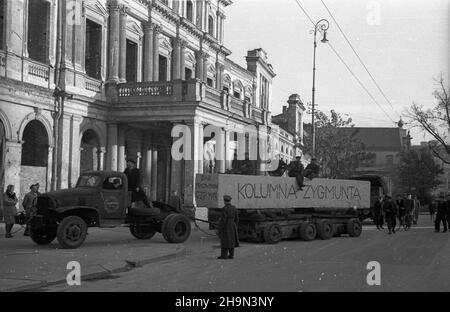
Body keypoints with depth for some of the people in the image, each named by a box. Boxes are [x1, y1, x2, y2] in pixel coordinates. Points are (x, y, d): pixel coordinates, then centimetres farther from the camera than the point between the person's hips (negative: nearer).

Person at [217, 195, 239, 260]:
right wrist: (235, 227, 17)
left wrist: (220, 229, -12)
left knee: (225, 241, -3)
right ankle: (231, 255, 10)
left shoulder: (224, 208, -14)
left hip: (226, 227, -6)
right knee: (231, 241, 9)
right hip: (232, 226, 6)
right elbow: (236, 219, 9)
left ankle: (224, 255, -3)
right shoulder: (234, 208, 6)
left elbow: (223, 220, -17)